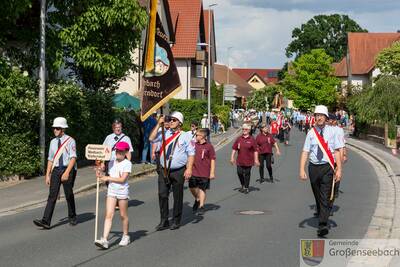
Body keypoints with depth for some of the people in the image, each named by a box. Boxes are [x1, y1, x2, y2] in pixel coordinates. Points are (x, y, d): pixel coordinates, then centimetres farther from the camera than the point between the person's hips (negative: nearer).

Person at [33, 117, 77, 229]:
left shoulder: (70, 141, -6)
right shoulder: (53, 142, 10)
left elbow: (73, 158, -14)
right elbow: (50, 159, 15)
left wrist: (66, 173, -23)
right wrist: (47, 175, 10)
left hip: (68, 170, -4)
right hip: (56, 170, 4)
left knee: (69, 195, 8)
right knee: (52, 196, -5)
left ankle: (72, 218, 27)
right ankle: (46, 221, -11)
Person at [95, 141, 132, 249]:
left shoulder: (127, 163, -8)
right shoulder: (112, 163, 11)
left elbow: (122, 179, -16)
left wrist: (107, 178, -14)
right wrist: (101, 176, -1)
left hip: (122, 191, -4)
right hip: (111, 191, 4)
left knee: (123, 215, 8)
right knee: (109, 215, -6)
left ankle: (126, 236, 27)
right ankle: (104, 240, -13)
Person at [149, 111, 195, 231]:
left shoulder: (186, 136, 0)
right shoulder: (165, 133, 10)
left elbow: (191, 153, -2)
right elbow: (151, 138, -2)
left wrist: (189, 168, -12)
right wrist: (159, 124, -4)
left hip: (178, 171, -3)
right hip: (164, 170, 3)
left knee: (177, 197, 6)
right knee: (162, 195, 0)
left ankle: (176, 221, 18)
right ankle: (164, 221, 9)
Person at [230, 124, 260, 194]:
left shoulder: (252, 139, -3)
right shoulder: (239, 139, 5)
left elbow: (255, 150, -3)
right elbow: (234, 149, 8)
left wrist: (256, 160, -6)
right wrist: (232, 157, 4)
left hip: (248, 160, -3)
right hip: (240, 160, 3)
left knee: (247, 174, 4)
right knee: (239, 173, 2)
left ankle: (246, 188, 17)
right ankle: (243, 186, 24)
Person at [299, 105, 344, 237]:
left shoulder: (332, 131, 0)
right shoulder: (311, 133, 4)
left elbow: (337, 151, -1)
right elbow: (305, 152, 1)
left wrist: (339, 169, -7)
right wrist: (302, 169, -8)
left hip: (327, 167, -3)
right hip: (313, 167, 3)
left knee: (325, 197, -10)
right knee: (317, 195, 16)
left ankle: (323, 225, -14)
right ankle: (320, 213, 40)